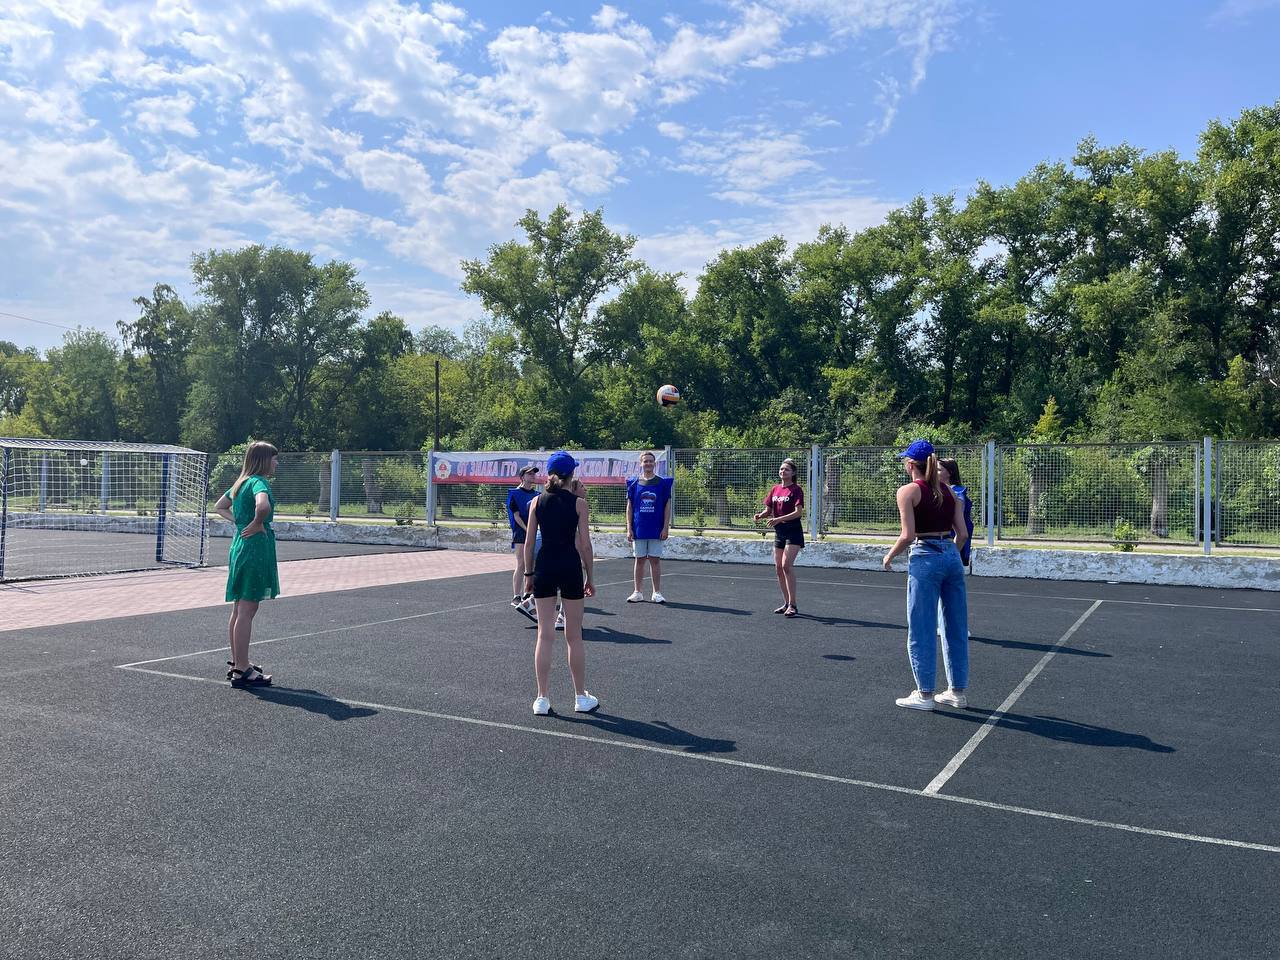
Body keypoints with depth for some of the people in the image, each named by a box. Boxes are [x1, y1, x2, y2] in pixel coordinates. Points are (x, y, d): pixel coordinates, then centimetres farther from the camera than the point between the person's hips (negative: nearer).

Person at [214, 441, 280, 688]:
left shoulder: (241, 482, 13)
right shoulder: (259, 482, -14)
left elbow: (219, 507, 26)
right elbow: (263, 505, -36)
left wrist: (238, 521, 12)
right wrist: (257, 523, -18)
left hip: (240, 546, 10)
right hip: (256, 549, -10)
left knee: (239, 610, 17)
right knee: (246, 612, -5)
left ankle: (237, 663, 28)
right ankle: (242, 671, -1)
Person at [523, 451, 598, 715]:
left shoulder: (537, 502, 3)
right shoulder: (579, 503, -4)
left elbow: (528, 543, 3)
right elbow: (585, 545, -4)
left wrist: (529, 574, 12)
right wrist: (590, 577, 4)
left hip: (544, 567, 2)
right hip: (570, 567, -2)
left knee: (545, 635, 7)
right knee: (574, 636, 8)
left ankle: (542, 699, 9)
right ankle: (581, 698, 18)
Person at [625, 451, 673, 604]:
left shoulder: (663, 483, 2)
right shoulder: (634, 483, 4)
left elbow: (667, 507, 2)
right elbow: (629, 507, 5)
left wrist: (666, 528, -5)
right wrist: (629, 528, -1)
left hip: (657, 530, -1)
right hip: (639, 529, 1)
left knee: (655, 560, 2)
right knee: (640, 560, 7)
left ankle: (657, 593, 9)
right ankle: (637, 592, 14)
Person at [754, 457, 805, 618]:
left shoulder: (796, 489, -8)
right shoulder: (775, 489, 11)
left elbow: (798, 512, -18)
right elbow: (768, 509, 15)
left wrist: (779, 519, -27)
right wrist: (761, 515, -7)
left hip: (793, 532, -7)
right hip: (779, 532, 7)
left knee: (786, 565, -17)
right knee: (778, 568, 7)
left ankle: (792, 605, -12)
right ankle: (786, 603, 19)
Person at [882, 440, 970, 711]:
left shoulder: (908, 491, -6)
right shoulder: (948, 491, 11)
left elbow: (908, 536, -12)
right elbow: (962, 534, 8)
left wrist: (889, 556, 3)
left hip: (925, 558, -6)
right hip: (952, 556, 6)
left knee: (921, 630, 3)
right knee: (956, 628, 13)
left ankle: (925, 694, 10)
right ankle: (957, 691, 22)